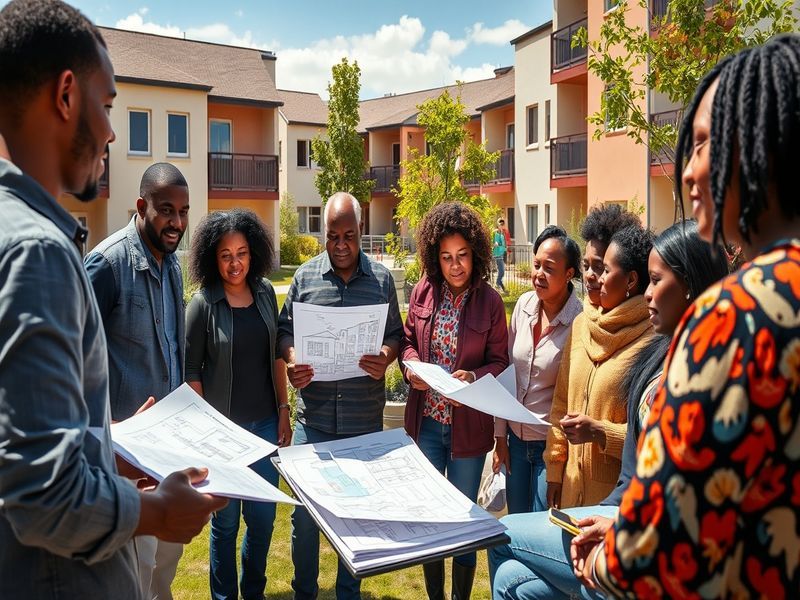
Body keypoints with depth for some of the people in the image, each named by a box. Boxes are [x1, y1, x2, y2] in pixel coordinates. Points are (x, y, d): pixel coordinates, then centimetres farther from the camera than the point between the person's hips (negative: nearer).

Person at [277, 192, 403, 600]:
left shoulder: (381, 279, 3)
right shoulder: (305, 276, 3)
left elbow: (395, 334, 5)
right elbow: (285, 331, 6)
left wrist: (385, 359, -16)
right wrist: (292, 362, -13)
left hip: (365, 420, 0)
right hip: (313, 418, 0)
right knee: (304, 511, 9)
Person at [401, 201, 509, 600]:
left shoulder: (490, 301, -11)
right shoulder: (422, 292, -3)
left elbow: (499, 361, -5)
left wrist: (472, 377, -24)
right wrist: (411, 365, -13)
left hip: (468, 425, -3)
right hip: (426, 421, 3)